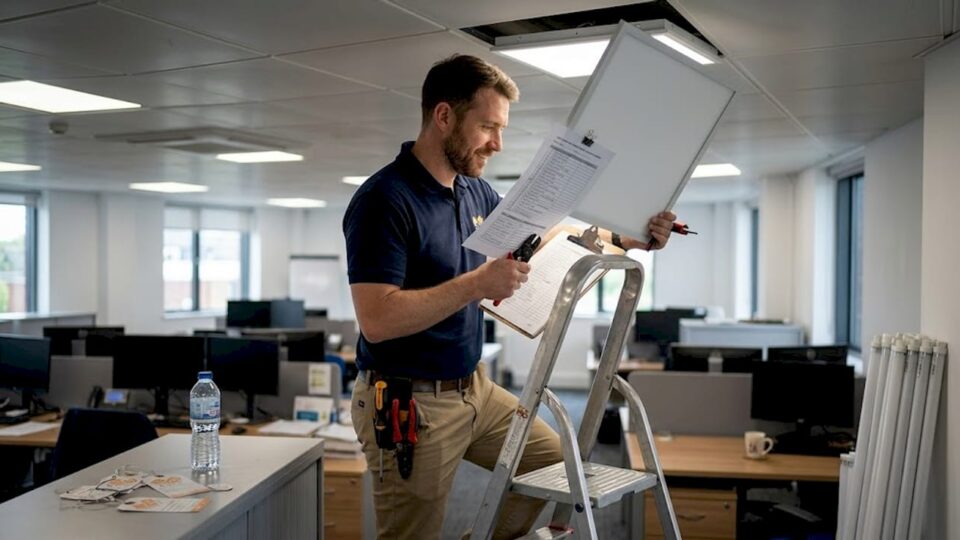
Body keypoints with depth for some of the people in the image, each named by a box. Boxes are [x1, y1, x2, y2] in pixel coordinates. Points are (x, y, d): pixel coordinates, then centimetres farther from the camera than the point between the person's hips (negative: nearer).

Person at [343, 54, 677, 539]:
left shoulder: (475, 191, 6)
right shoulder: (384, 199, -20)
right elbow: (377, 320, -27)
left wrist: (629, 238, 6)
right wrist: (479, 283, -28)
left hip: (474, 388, 8)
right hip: (409, 403, -8)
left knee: (554, 463, 17)